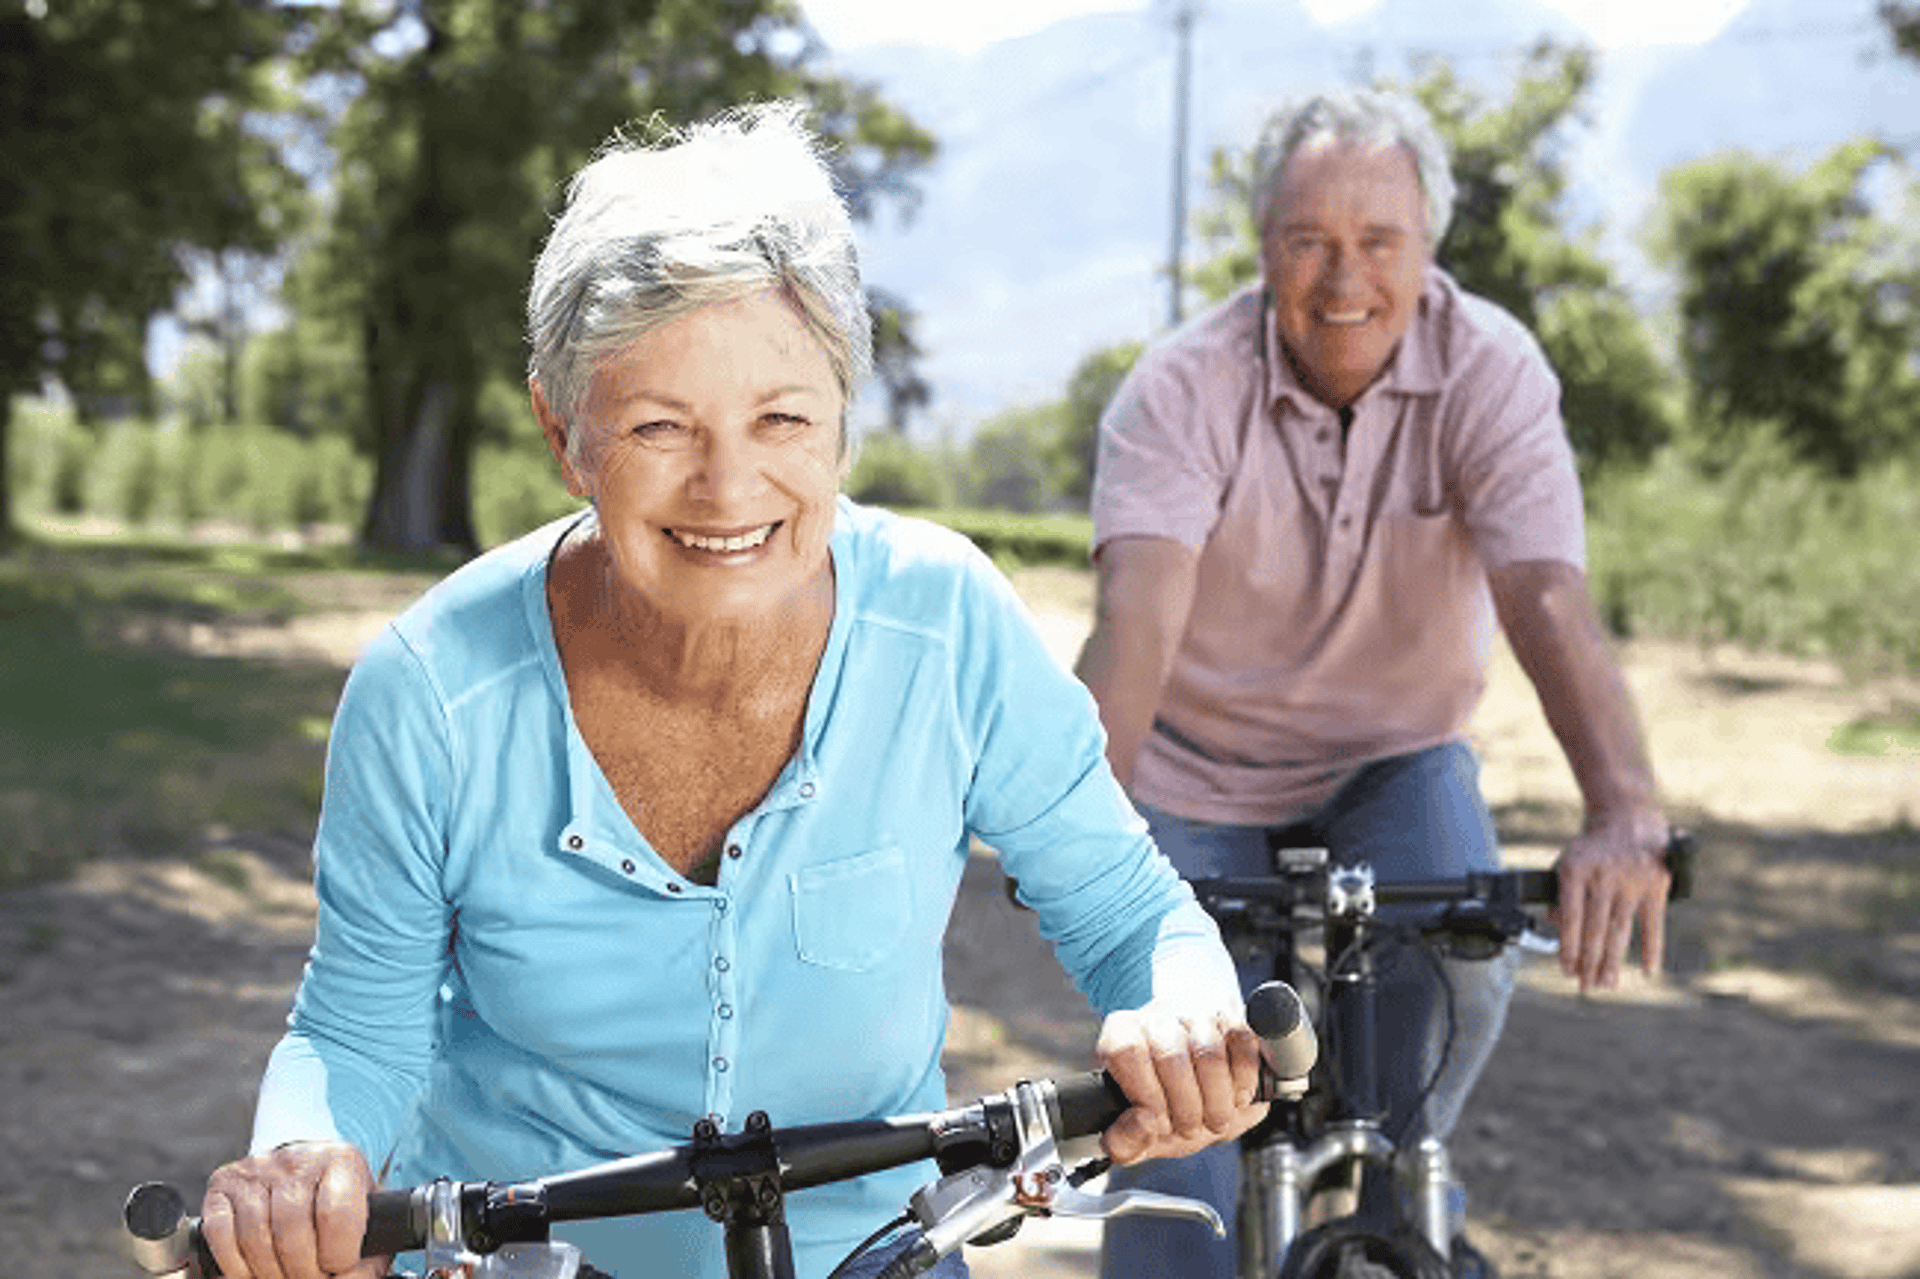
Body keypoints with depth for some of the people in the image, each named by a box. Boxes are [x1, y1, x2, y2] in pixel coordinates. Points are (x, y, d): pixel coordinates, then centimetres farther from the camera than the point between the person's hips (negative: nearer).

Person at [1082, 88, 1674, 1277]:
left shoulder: (1490, 369, -19)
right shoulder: (1184, 389, -21)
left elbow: (1549, 600, -33)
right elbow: (1140, 611, -36)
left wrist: (1629, 818, -49)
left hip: (1395, 755, 1)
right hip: (1203, 770, -1)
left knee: (1462, 956, -25)